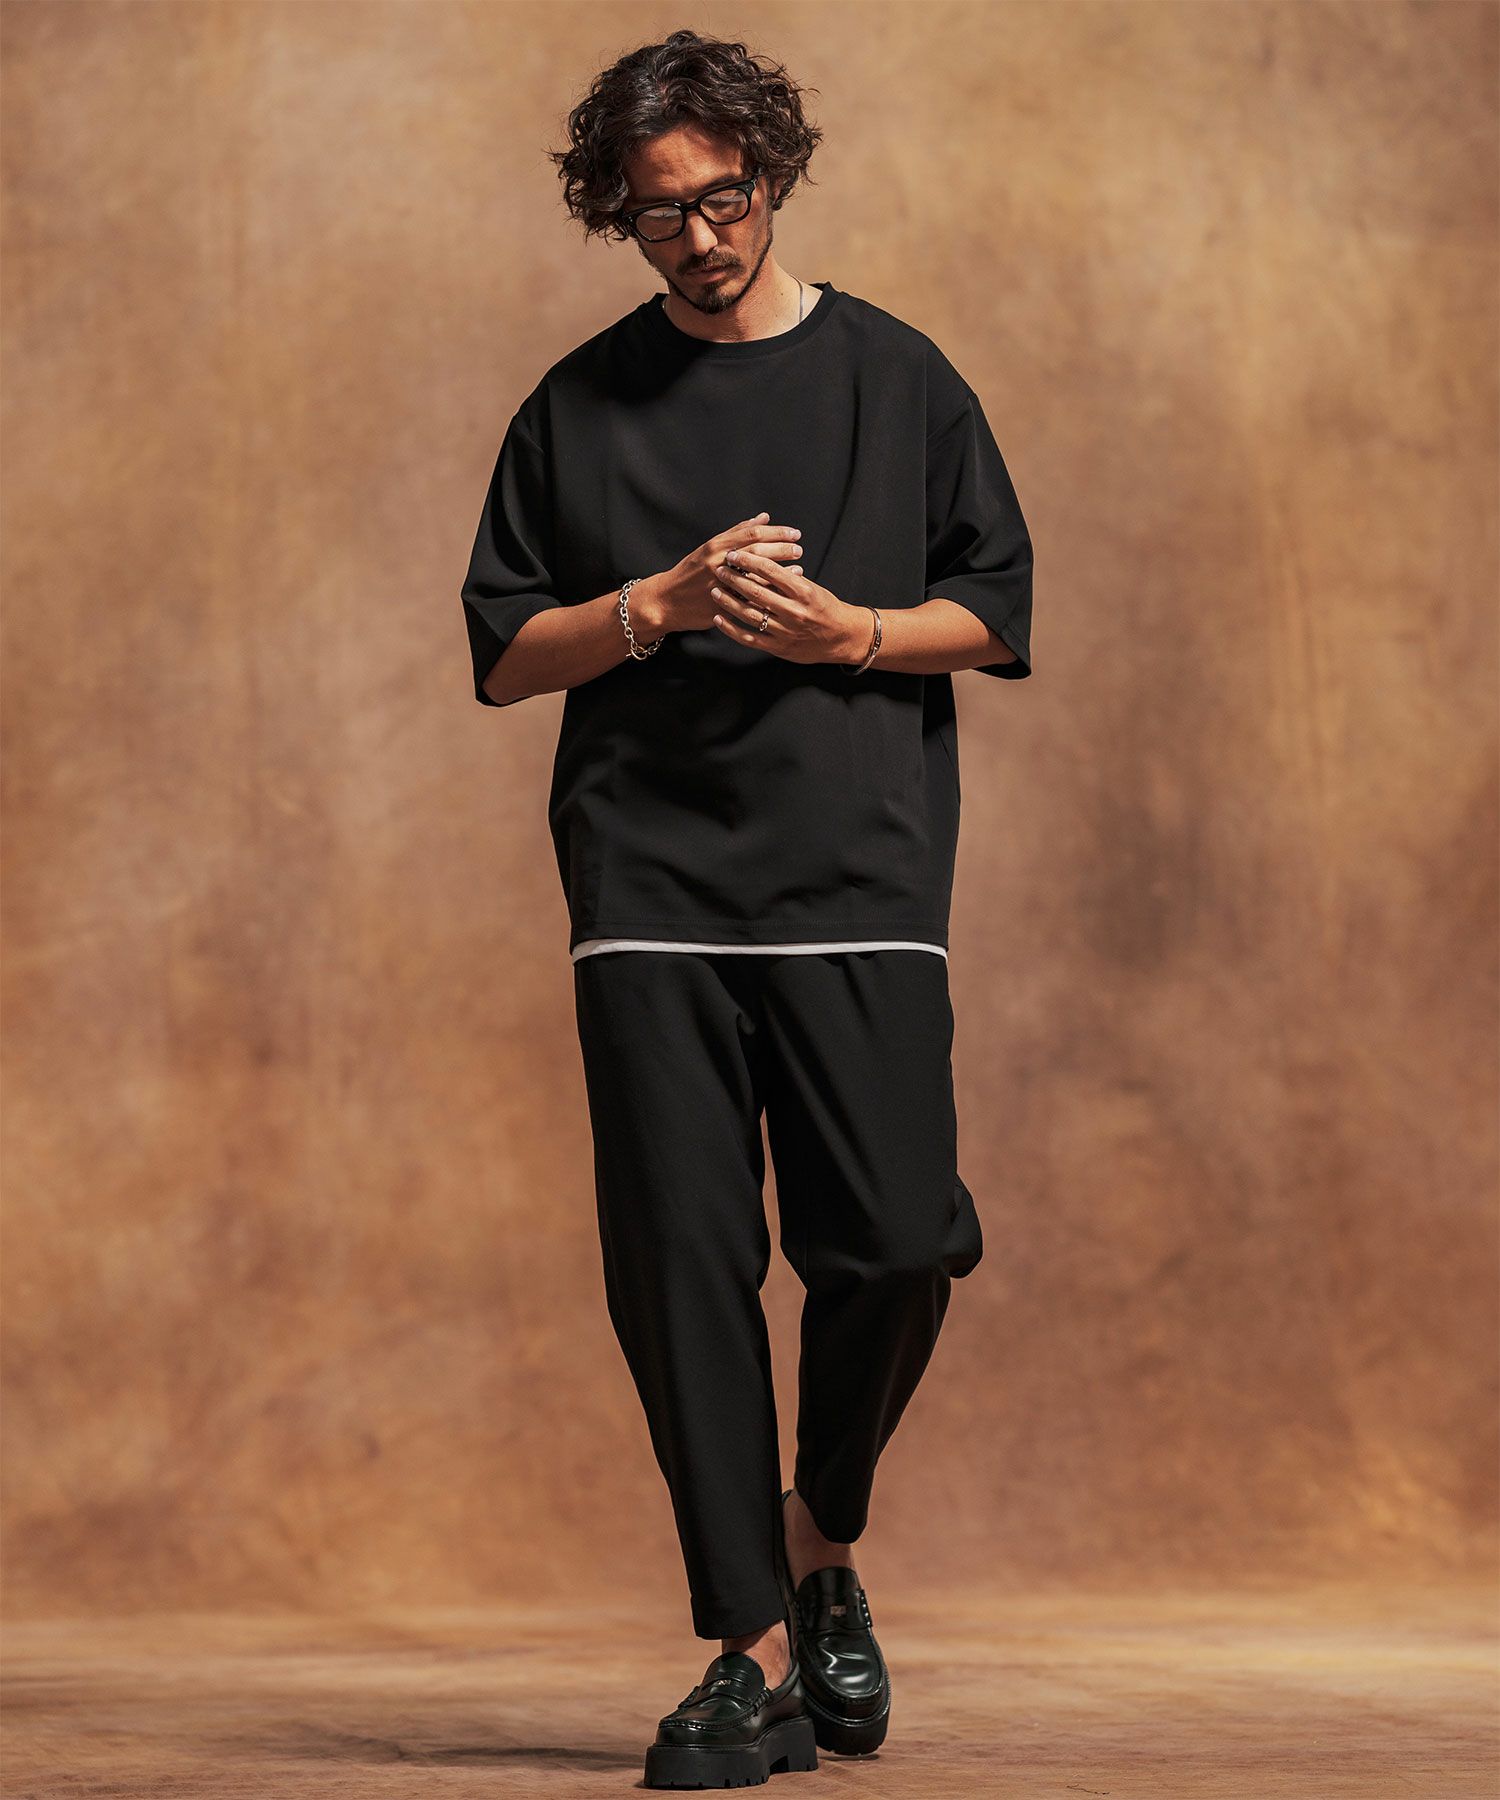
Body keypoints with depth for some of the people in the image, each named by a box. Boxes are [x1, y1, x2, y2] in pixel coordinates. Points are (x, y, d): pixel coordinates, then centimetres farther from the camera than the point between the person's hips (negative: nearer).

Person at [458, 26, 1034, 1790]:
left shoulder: (894, 375, 9)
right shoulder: (578, 406, 11)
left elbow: (996, 612, 9)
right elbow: (504, 653, 9)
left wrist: (848, 630, -8)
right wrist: (664, 604, -7)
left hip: (860, 870, -1)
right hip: (650, 882, 1)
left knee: (896, 1241, -11)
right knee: (681, 1265, -5)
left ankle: (820, 1540, 18)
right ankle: (756, 1657, 3)